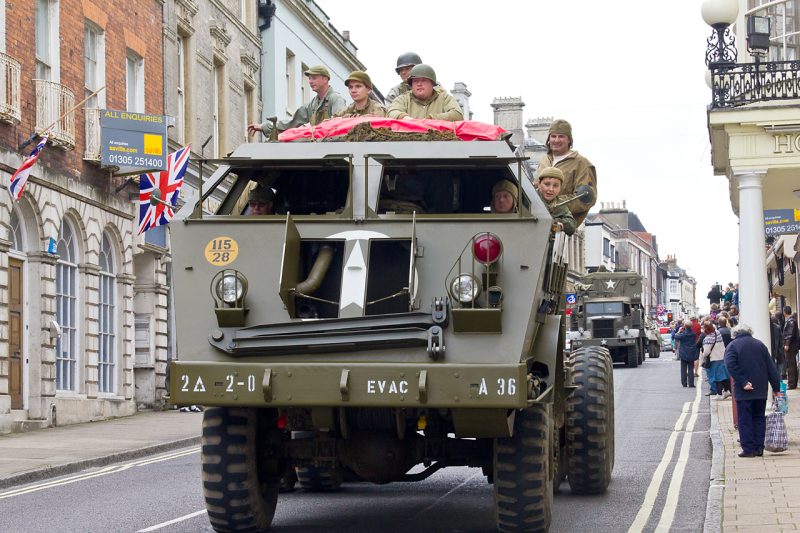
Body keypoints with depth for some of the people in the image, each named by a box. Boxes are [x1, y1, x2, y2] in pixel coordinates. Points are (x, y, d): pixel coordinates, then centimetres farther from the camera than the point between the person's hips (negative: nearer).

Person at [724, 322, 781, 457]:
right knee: (759, 418, 13)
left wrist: (743, 382, -18)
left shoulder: (732, 346, -2)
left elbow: (731, 365, -18)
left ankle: (748, 449, -1)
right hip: (761, 390, 4)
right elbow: (771, 366, 7)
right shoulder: (759, 344, 9)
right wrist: (776, 386, 8)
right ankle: (759, 448, 11)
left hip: (743, 391, -4)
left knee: (745, 420, 1)